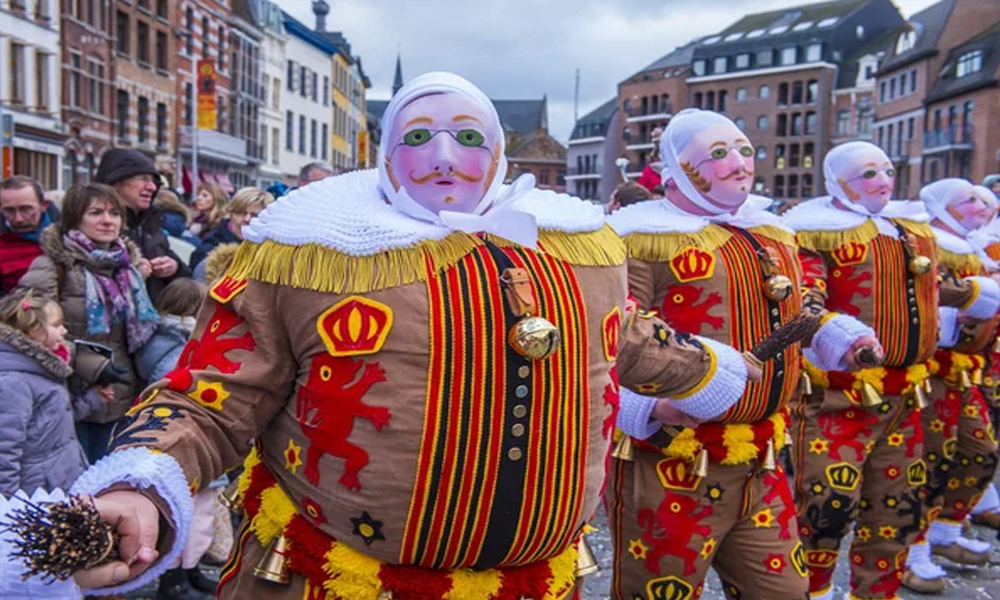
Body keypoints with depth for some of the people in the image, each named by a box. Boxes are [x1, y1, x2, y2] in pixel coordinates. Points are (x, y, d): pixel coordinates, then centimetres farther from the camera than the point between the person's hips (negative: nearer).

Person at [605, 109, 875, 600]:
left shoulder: (772, 233, 14)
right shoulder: (642, 239, -12)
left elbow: (793, 315, 28)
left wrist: (843, 336, 12)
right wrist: (649, 406, -30)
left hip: (759, 465, 8)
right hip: (668, 469, -7)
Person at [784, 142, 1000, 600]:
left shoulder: (915, 227, 14)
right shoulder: (819, 231, -9)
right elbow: (801, 304, -19)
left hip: (905, 393, 7)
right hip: (836, 393, -7)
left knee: (898, 505, 14)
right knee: (828, 502, -8)